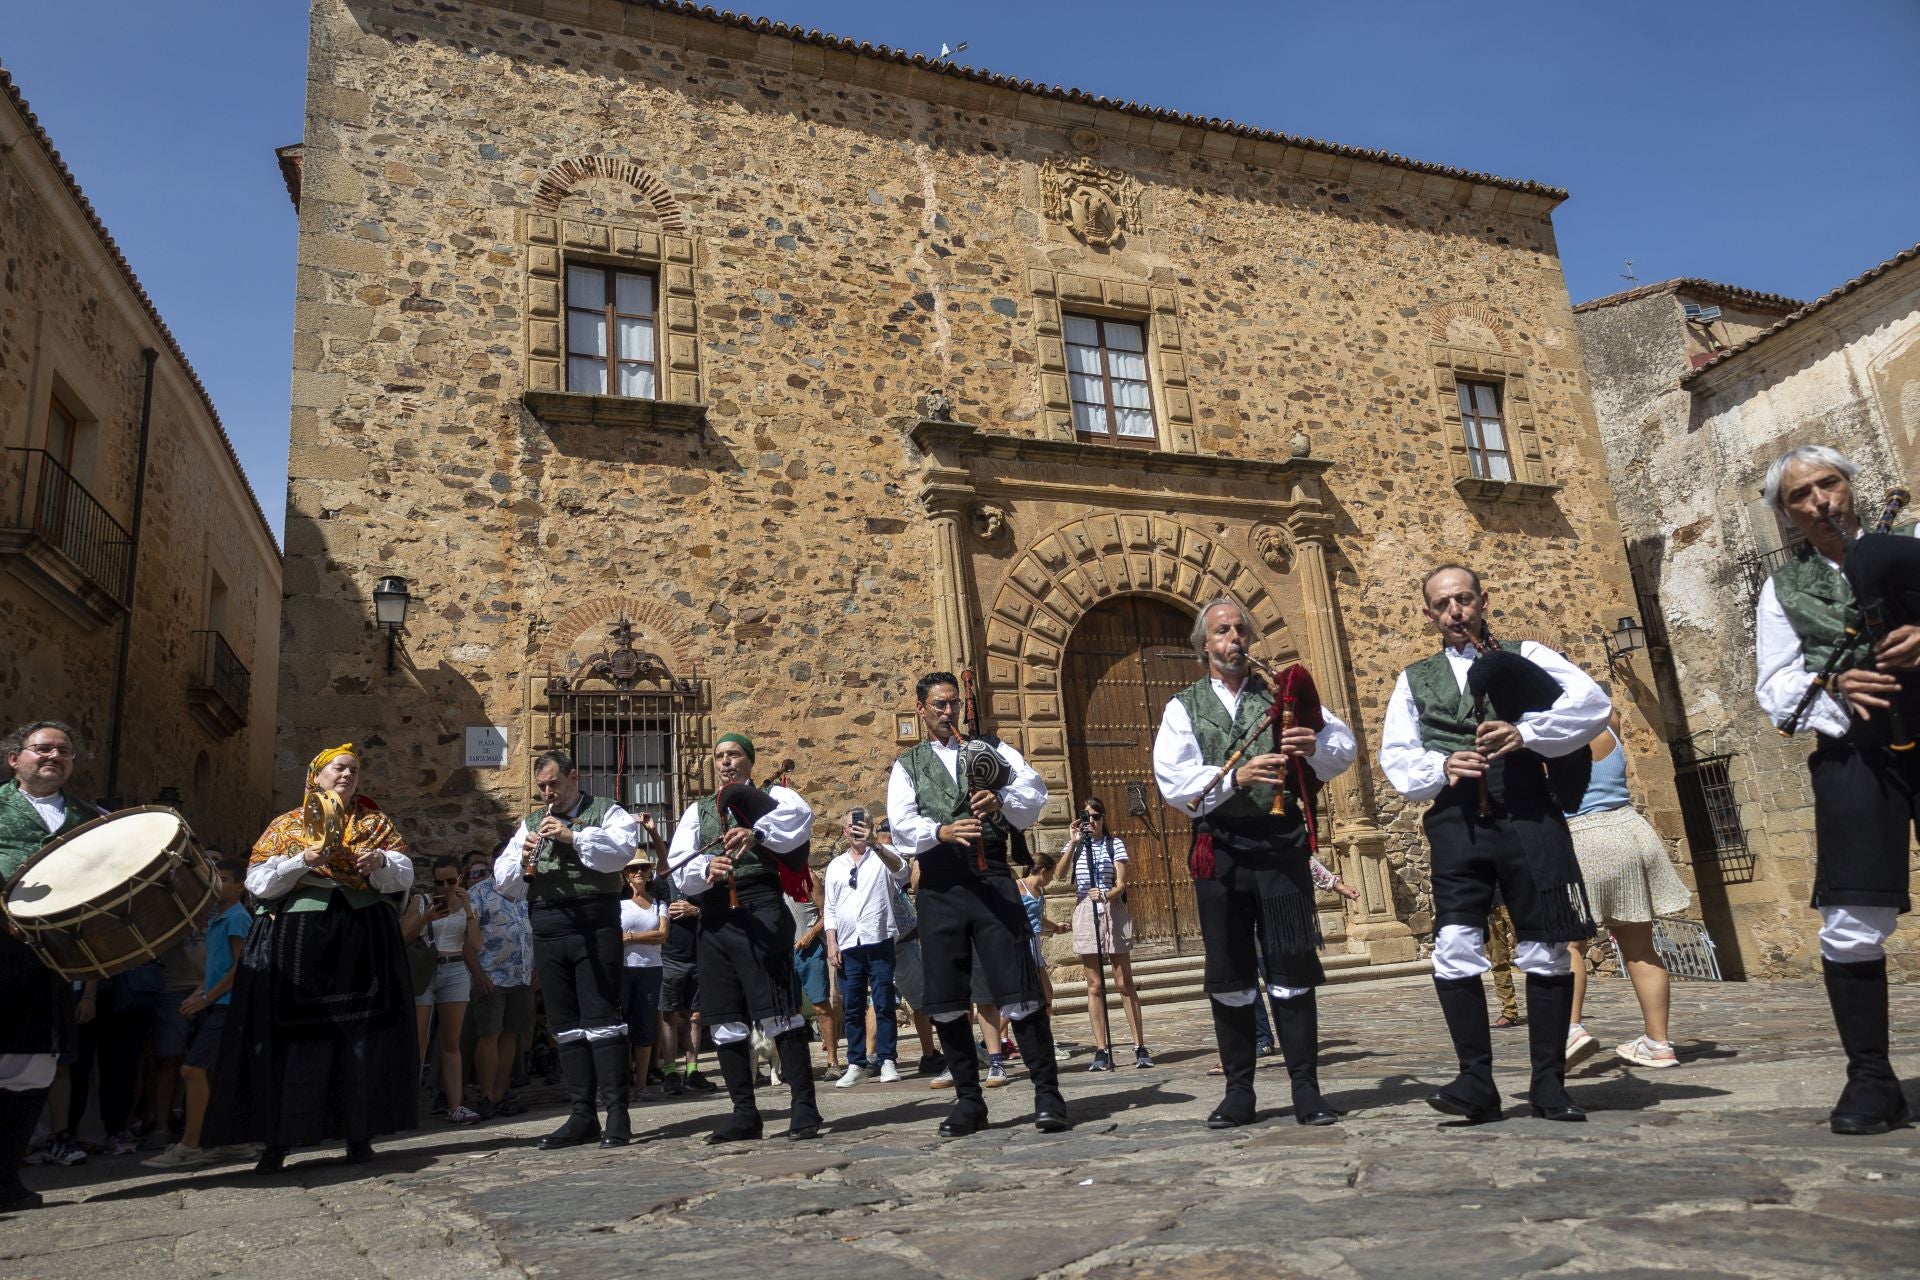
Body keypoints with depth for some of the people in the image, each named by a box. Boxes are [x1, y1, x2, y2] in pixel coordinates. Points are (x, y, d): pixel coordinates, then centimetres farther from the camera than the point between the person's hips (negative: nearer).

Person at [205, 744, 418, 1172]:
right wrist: (303, 860, -13)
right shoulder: (287, 824, 12)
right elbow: (257, 883, 2)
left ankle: (359, 1134, 8)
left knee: (361, 1033, 0)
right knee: (293, 1033, -5)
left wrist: (381, 863, -14)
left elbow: (405, 876, 6)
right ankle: (278, 1139, 3)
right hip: (297, 940, -1)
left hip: (363, 940, 1)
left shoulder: (375, 822, 14)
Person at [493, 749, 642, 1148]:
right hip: (547, 931, 5)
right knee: (565, 1024, 8)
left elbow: (624, 847, -14)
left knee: (601, 1018, -6)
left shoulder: (606, 811, 5)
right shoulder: (530, 823, 20)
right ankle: (582, 1115, 14)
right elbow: (503, 881, 14)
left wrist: (573, 835, -20)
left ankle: (617, 1113, -2)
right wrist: (523, 860, -7)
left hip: (595, 924, -5)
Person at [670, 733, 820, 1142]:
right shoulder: (697, 811, 20)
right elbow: (680, 865, 5)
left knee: (778, 1011, -7)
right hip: (713, 918, 5)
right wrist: (706, 867, -18)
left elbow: (800, 814, -18)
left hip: (759, 908, -5)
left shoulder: (770, 796, 7)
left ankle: (804, 1108, 0)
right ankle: (745, 1113, 16)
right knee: (725, 1020, 7)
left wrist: (757, 833, -35)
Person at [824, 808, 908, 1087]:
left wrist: (873, 844, -29)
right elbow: (830, 909, 15)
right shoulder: (836, 866, 15)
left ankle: (887, 1061, 3)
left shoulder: (882, 857, 5)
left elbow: (902, 871, -17)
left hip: (879, 941, -3)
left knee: (884, 1004, -2)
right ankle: (856, 1064, 12)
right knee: (852, 1008, 6)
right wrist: (831, 944, 4)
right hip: (848, 946, 3)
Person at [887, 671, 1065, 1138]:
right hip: (939, 888, 2)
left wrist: (1001, 801, -20)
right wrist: (942, 831, -22)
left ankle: (1047, 1091, 4)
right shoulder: (907, 766, 15)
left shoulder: (990, 749, 15)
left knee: (1020, 992, -7)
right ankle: (968, 1099, 18)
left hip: (993, 881, -1)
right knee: (945, 1003, 4)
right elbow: (901, 823, -2)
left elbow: (1034, 789, 1)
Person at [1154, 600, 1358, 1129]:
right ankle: (1239, 1094, 17)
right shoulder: (1183, 707, 8)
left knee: (1293, 971, 1)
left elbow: (1343, 746, 1)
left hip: (1282, 846, 0)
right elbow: (1173, 782, -7)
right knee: (1229, 979, 6)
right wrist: (1235, 777, -22)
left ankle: (1306, 1090, 10)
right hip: (1221, 852, 0)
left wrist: (1315, 745, -22)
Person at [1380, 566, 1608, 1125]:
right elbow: (1396, 755, 9)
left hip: (1529, 816, -1)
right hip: (1456, 823, 1)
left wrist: (1526, 731, -18)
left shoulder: (1525, 656, 13)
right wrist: (1440, 767, -12)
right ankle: (1477, 1081, 0)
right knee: (1455, 950, -10)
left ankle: (1549, 1082, 15)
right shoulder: (1414, 679, 18)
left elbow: (1594, 702, -2)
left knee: (1546, 950, 3)